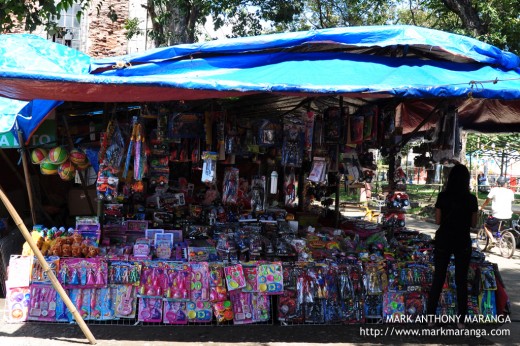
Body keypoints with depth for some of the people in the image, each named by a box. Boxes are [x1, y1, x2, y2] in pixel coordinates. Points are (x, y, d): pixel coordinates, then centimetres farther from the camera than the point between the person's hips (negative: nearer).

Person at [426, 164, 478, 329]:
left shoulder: (442, 197, -8)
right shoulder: (471, 199, -8)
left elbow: (437, 221, -3)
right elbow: (473, 223, -1)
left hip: (443, 241, 0)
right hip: (463, 242, 0)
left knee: (438, 278, 9)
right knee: (461, 280, 9)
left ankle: (430, 317, 12)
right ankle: (461, 320, 13)